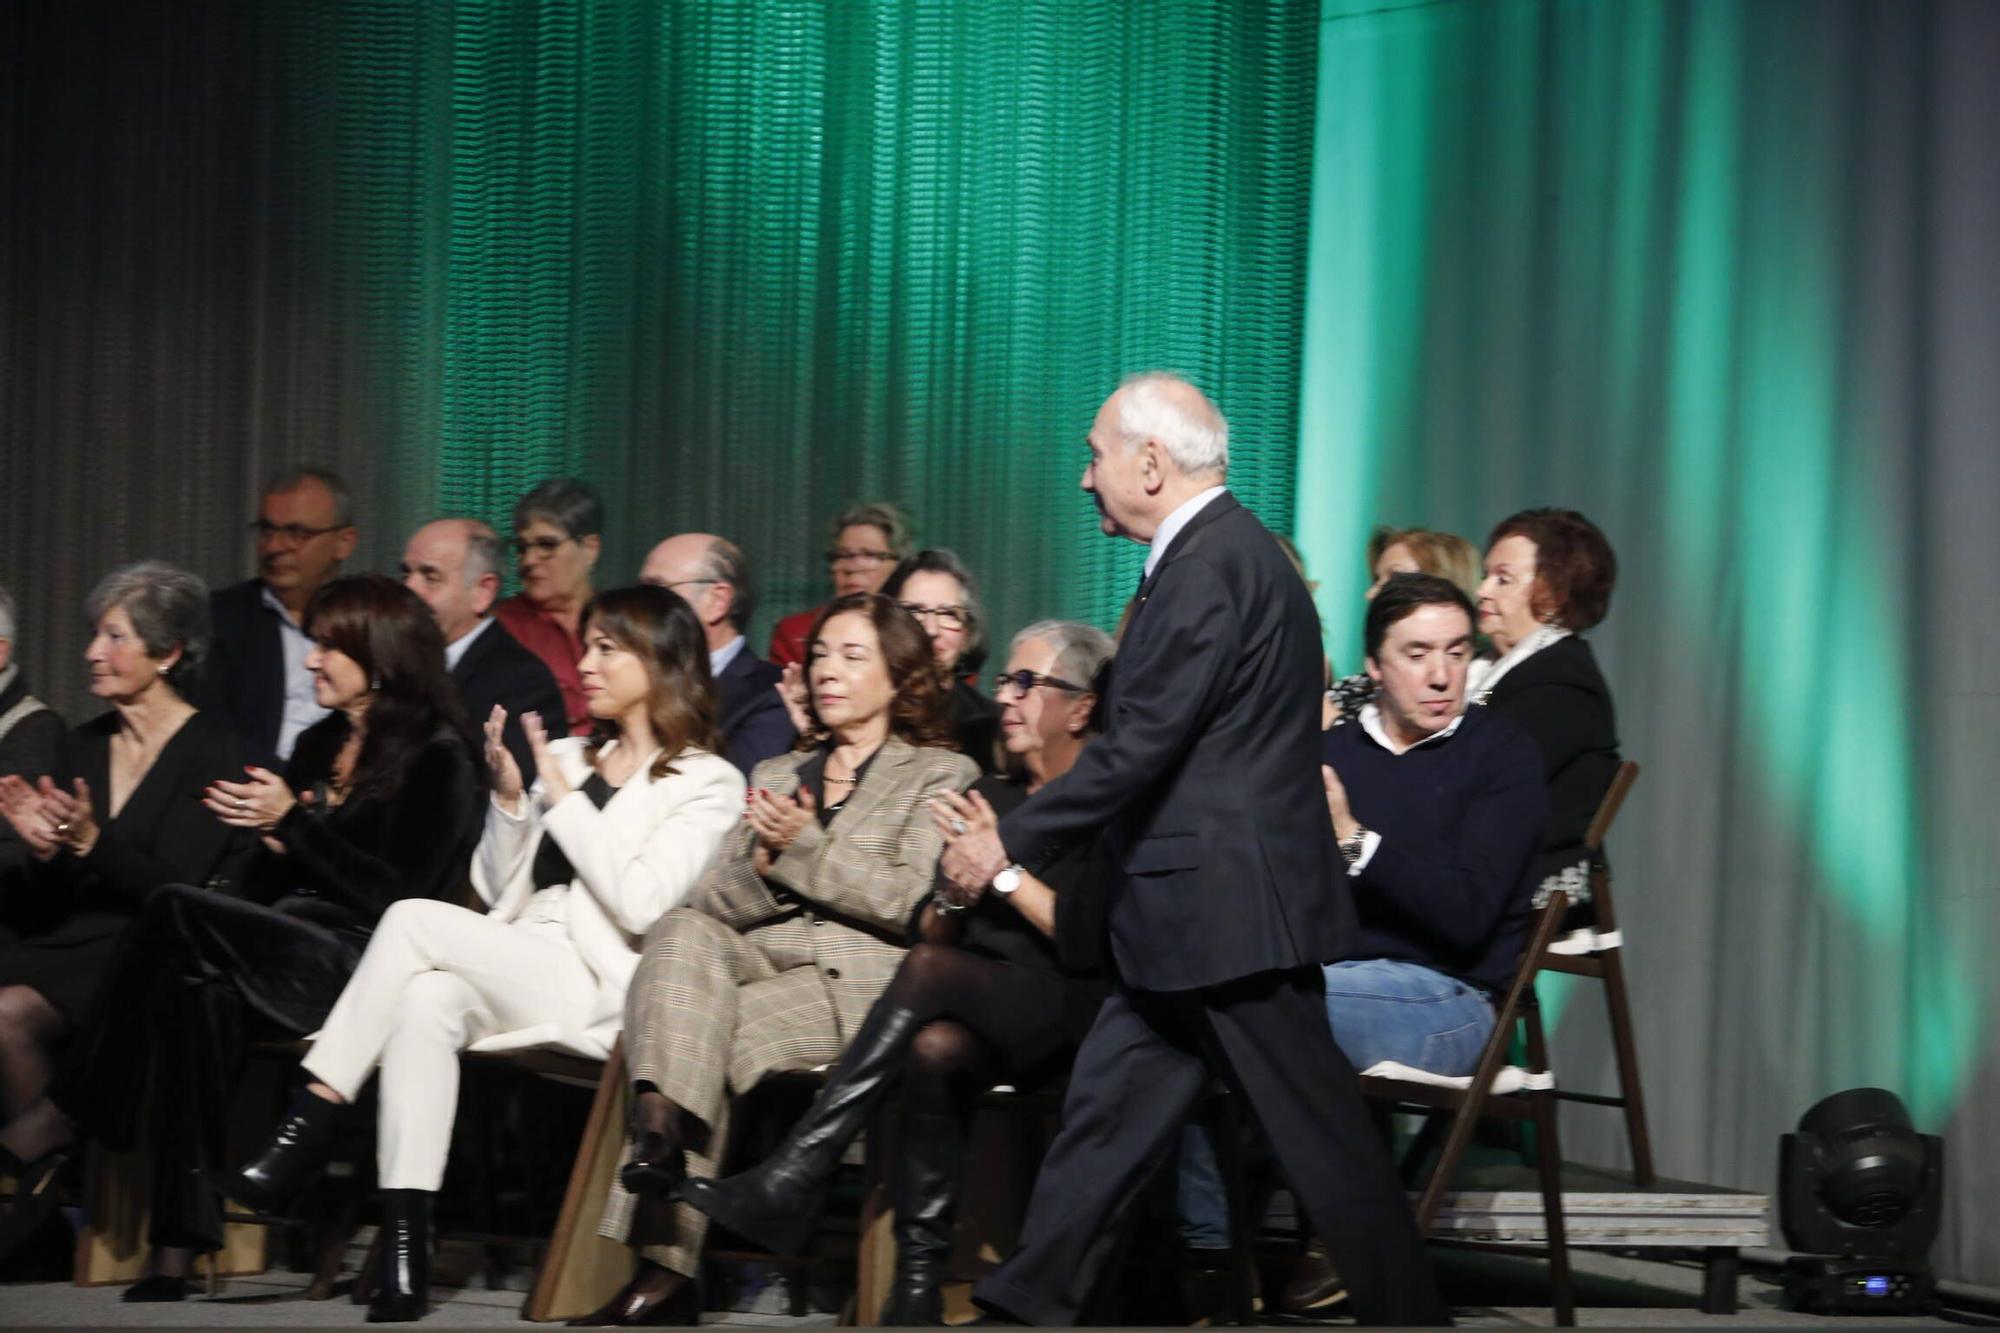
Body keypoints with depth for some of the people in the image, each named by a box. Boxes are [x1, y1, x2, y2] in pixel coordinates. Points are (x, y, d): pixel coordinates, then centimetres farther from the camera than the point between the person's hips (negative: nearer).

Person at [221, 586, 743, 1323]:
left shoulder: (707, 784, 5)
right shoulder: (569, 756, 23)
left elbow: (640, 905, -10)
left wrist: (564, 798, -5)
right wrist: (510, 799, 4)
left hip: (595, 996, -5)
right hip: (513, 978, 5)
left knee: (415, 921, -26)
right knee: (428, 999, -31)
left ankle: (311, 1122, -23)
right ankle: (406, 1243, -38)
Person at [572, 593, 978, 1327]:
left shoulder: (939, 776, 14)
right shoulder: (775, 775, 29)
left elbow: (908, 902, -3)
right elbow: (714, 904, 16)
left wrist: (803, 845, -8)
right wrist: (763, 859, -5)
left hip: (861, 978, -4)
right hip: (758, 960, 4)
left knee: (702, 1032, -29)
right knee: (684, 932, -31)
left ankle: (668, 1259, -28)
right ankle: (662, 1138, -43)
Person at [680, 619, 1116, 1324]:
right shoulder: (990, 796, 22)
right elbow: (927, 932, 17)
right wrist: (956, 893, -5)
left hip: (1070, 1012, -5)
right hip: (973, 1010, 5)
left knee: (932, 972, -34)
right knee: (935, 1047, -33)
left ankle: (794, 1179, -39)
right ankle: (918, 1281, -35)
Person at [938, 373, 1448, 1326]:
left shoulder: (1213, 565, -18)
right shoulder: (1217, 552, 15)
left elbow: (1141, 747, -20)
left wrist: (1012, 842, -11)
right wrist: (1020, 840, 18)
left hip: (1231, 912, -11)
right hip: (1192, 919, 11)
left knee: (1318, 1134, -3)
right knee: (1109, 1107, 12)